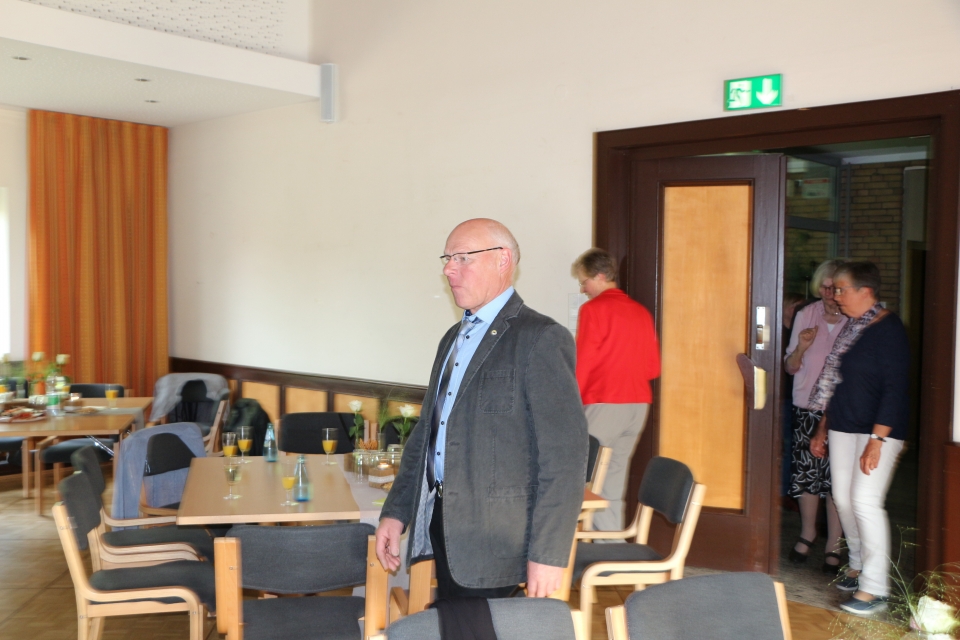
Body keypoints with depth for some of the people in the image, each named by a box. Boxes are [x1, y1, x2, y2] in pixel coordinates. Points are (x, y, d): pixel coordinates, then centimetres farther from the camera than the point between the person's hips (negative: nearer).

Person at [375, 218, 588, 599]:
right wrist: (396, 511, 12)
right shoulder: (454, 338, 15)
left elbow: (565, 452, -17)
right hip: (441, 525, 8)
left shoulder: (540, 339, -13)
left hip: (492, 540, -7)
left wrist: (547, 553, -18)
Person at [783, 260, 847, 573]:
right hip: (807, 407, 3)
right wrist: (801, 348, -11)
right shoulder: (805, 315, 5)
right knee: (806, 472, 7)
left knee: (837, 477, -3)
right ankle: (807, 532, 29)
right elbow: (790, 367, 9)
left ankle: (834, 545, 11)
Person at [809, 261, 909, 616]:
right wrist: (823, 428, 19)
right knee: (843, 498, 10)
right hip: (843, 427, 8)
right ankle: (858, 567, 26)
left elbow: (894, 388, -17)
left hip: (877, 429, -8)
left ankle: (874, 589, -4)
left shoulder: (889, 329, -13)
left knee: (865, 501, -11)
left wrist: (877, 440, -22)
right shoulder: (851, 328, 11)